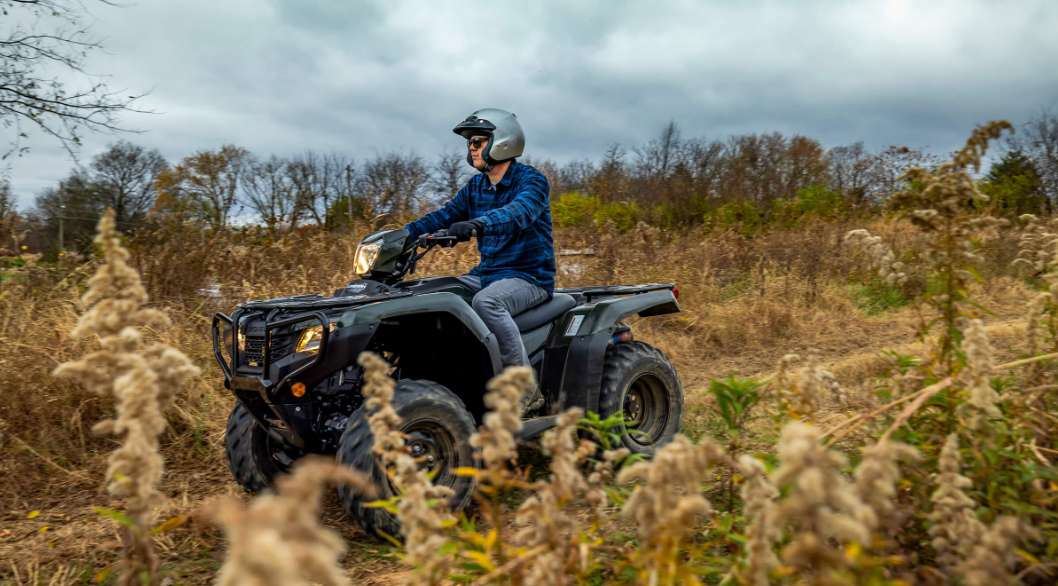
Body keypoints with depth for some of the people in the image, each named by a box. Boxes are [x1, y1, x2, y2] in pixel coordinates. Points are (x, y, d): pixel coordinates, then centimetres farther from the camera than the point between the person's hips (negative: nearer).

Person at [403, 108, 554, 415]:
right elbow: (445, 215, 9)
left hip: (530, 277, -8)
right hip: (486, 273, 8)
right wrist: (404, 234, -7)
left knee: (486, 302, -36)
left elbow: (520, 211, -31)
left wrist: (477, 224, -48)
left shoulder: (532, 180, -10)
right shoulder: (475, 187, 14)